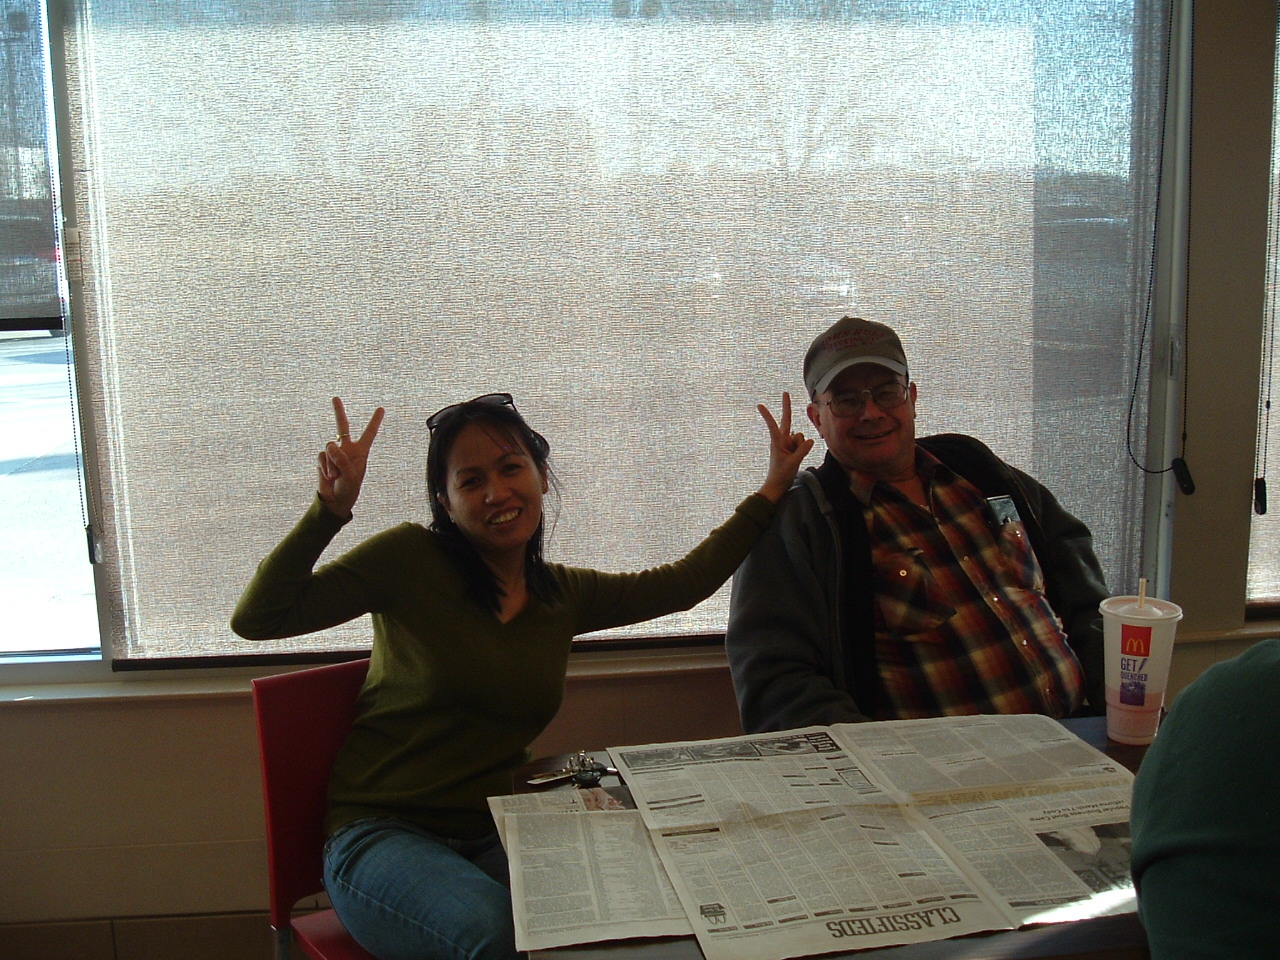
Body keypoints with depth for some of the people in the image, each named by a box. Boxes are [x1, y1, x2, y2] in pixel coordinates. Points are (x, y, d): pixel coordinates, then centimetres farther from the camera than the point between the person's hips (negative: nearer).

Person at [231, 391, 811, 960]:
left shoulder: (563, 595, 9)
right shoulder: (410, 559, -6)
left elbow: (686, 581, 19)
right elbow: (257, 620, -11)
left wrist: (772, 489, 20)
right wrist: (329, 509, -23)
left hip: (496, 836, 4)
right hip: (382, 833, -4)